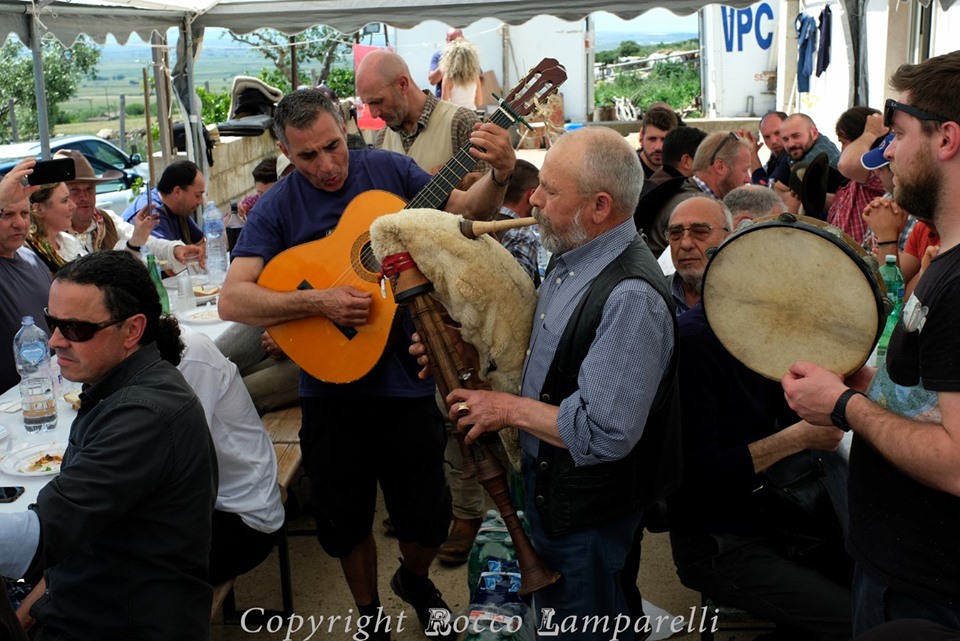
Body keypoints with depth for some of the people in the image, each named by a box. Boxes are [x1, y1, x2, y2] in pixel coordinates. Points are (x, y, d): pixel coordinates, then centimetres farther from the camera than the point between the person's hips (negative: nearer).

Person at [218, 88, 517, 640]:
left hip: (408, 380, 1)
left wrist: (500, 176, -21)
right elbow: (232, 300, -16)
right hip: (332, 390, 0)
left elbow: (467, 211, 0)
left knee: (429, 516, 12)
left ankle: (415, 579, 45)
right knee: (347, 521, 15)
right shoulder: (277, 208, -8)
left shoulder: (390, 169, -3)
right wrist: (318, 303, -28)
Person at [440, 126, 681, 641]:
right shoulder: (572, 258, 1)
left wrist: (509, 409, -21)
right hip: (548, 482, 9)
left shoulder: (631, 297, -32)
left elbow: (606, 434, -34)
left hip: (586, 510, -9)